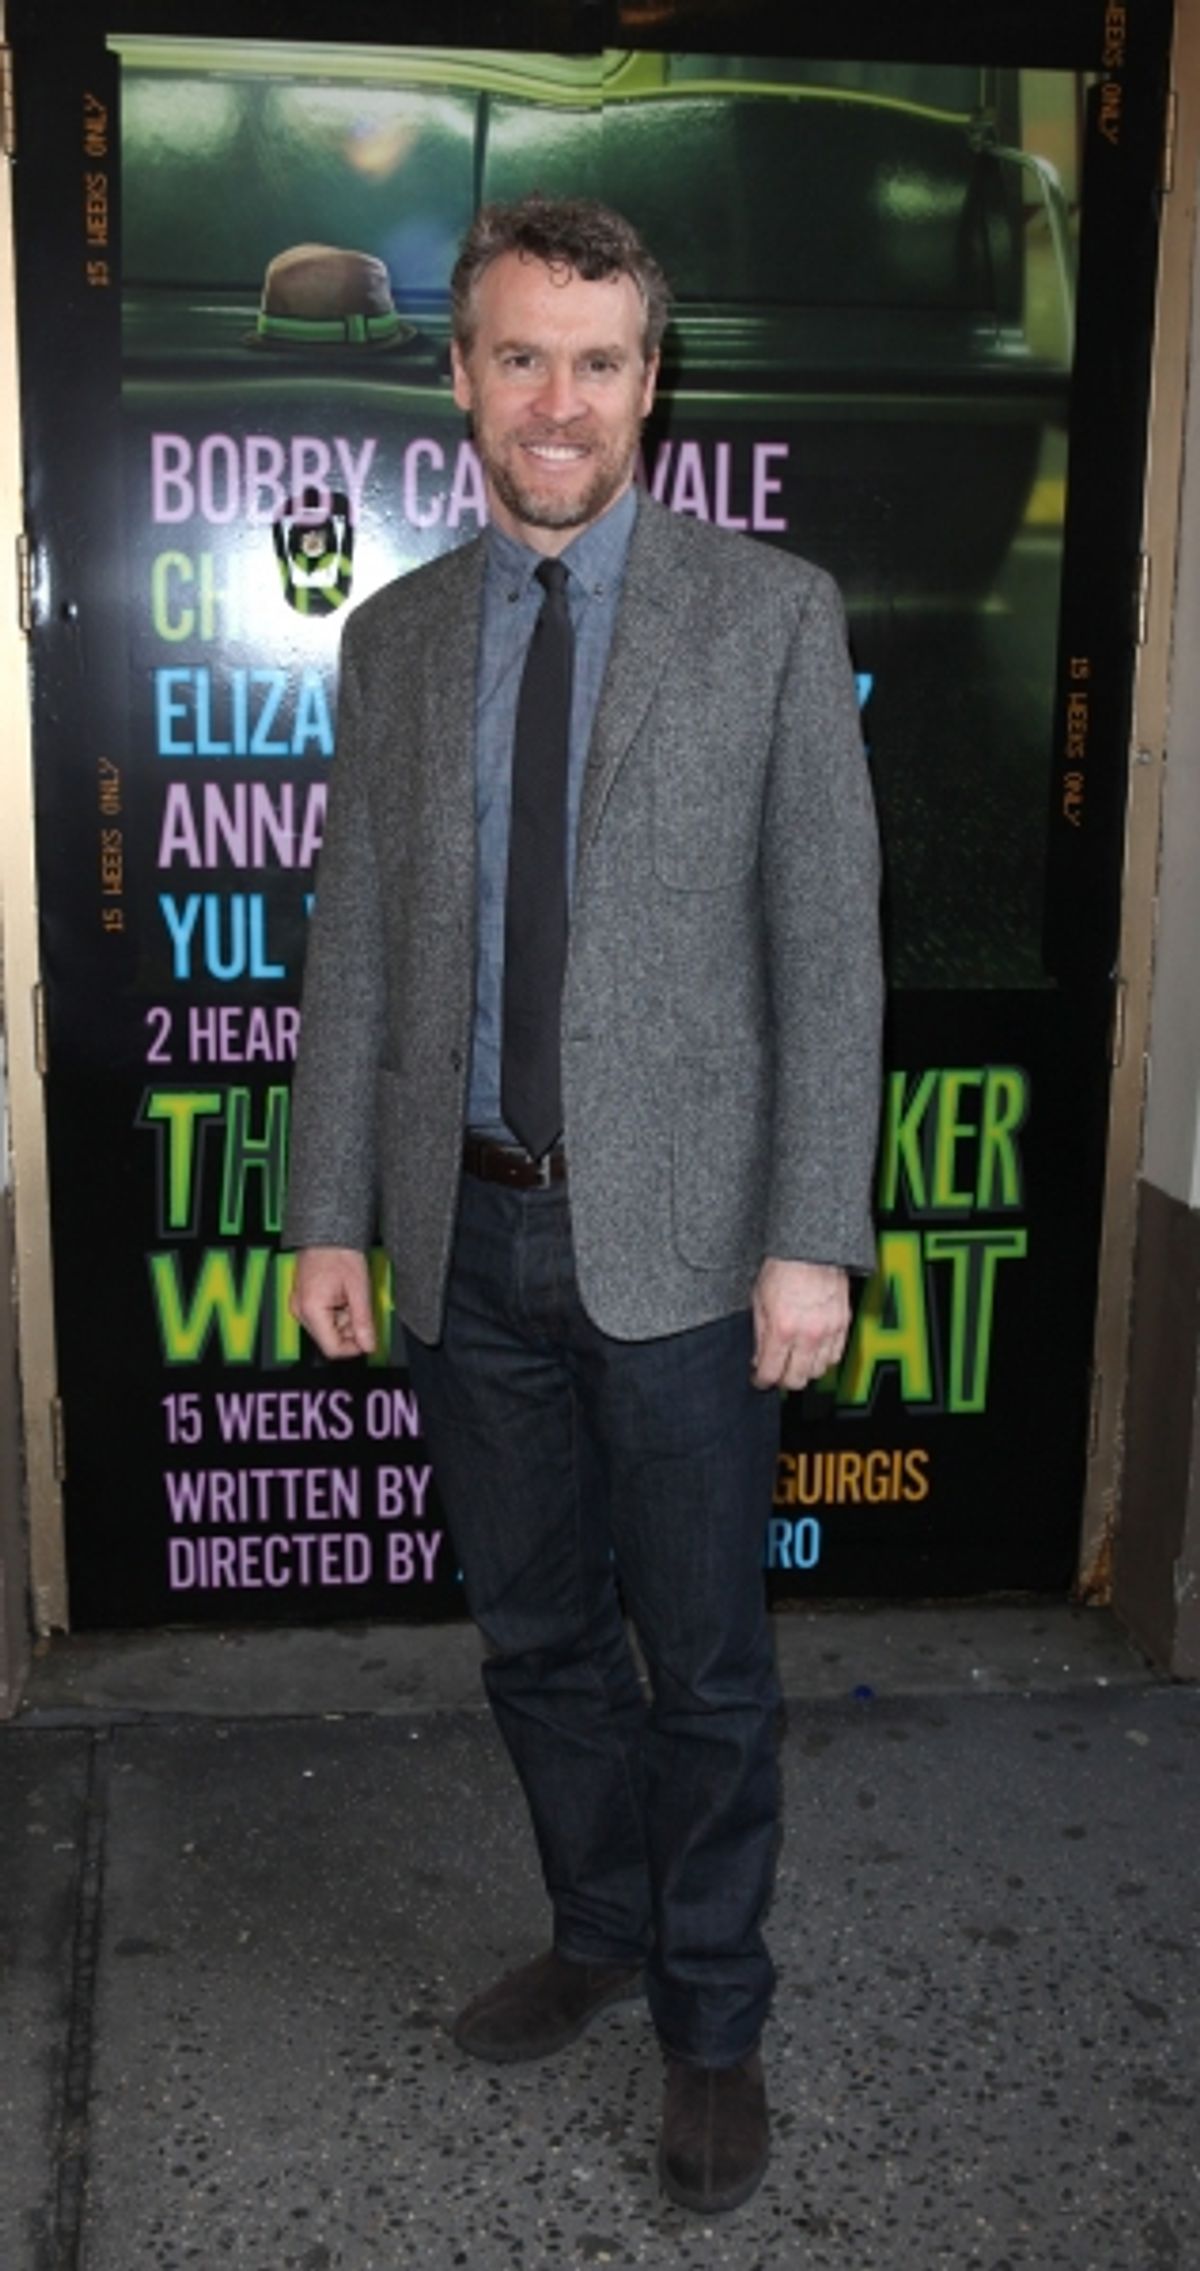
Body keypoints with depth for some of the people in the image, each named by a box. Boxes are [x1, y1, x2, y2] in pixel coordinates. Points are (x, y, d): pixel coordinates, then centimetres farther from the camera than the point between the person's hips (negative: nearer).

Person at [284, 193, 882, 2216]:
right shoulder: (395, 639, 7)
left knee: (704, 1659, 9)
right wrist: (329, 1213, 4)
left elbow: (826, 945, -7)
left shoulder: (768, 614, -4)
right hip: (469, 1232, 4)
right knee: (534, 1633, 18)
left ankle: (712, 2025, 29)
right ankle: (602, 1930, 41)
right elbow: (352, 941, 8)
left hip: (678, 1234, -3)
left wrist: (813, 1239, -12)